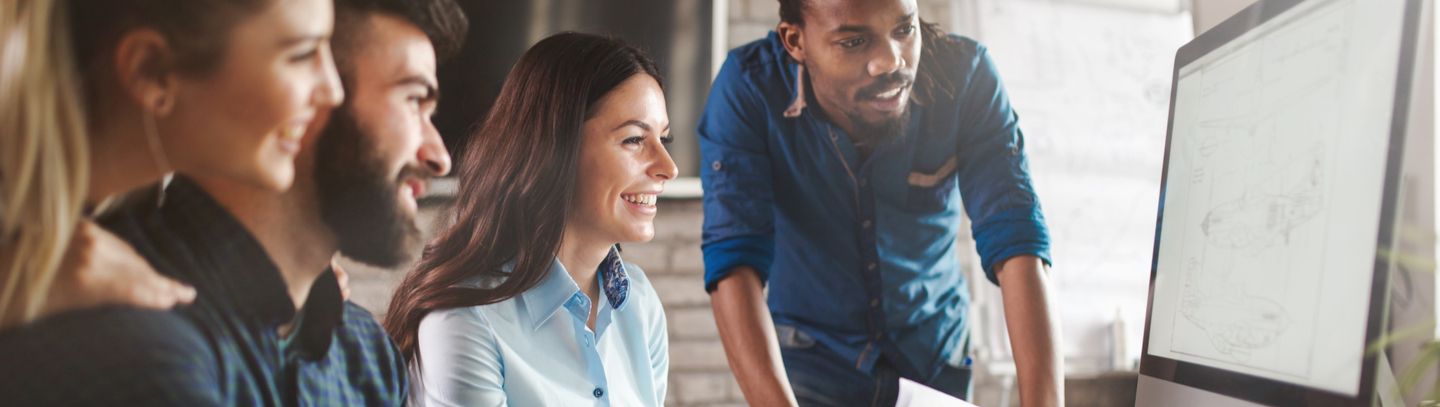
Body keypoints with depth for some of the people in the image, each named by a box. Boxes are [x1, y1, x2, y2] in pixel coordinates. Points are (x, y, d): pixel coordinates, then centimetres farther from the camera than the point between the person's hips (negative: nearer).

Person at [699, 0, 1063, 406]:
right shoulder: (748, 88, -24)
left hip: (936, 358, 2)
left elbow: (1016, 238, -27)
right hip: (812, 359, -1)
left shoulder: (966, 76, -20)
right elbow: (735, 261, -31)